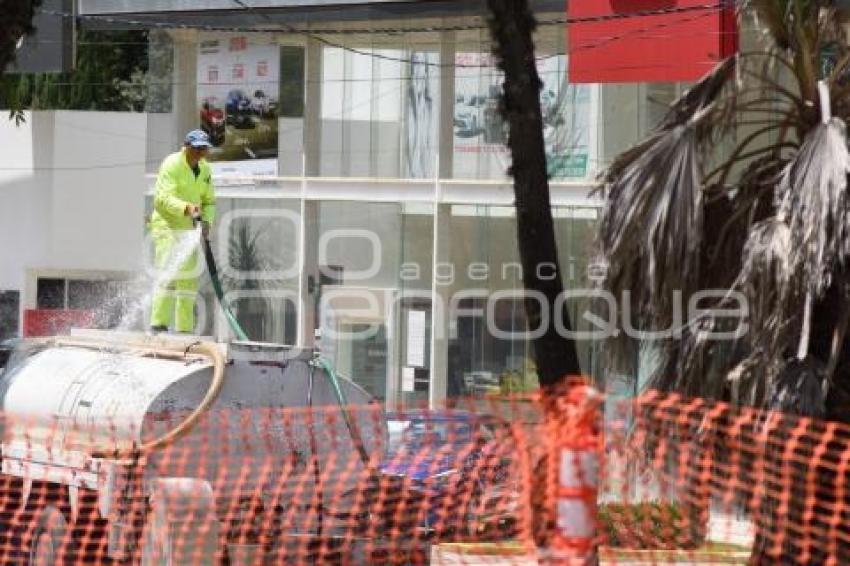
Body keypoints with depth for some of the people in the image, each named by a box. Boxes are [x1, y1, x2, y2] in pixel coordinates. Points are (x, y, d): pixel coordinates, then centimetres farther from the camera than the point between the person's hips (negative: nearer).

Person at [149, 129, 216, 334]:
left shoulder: (205, 169, 10)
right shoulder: (172, 165, -13)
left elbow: (209, 201, 18)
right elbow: (164, 198, -24)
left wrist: (206, 221, -1)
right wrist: (186, 208, -39)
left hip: (188, 228, 8)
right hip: (166, 225, -8)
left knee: (189, 279, 9)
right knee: (168, 274, -19)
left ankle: (184, 329, 16)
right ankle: (158, 323, -21)